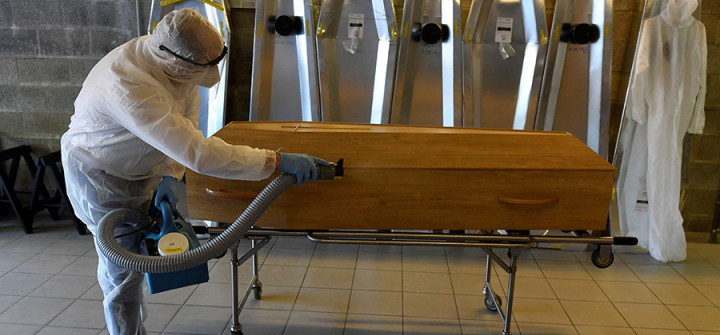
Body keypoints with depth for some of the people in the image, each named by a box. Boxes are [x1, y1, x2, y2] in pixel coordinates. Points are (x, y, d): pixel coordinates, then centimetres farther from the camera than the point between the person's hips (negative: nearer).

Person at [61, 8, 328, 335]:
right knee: (123, 273, -1)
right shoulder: (132, 88, -42)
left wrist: (170, 175, -16)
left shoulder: (179, 58, -17)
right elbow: (199, 154, -46)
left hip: (142, 169, 7)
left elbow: (186, 117, -3)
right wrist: (277, 161, -44)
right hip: (99, 173, -7)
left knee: (140, 256, 16)